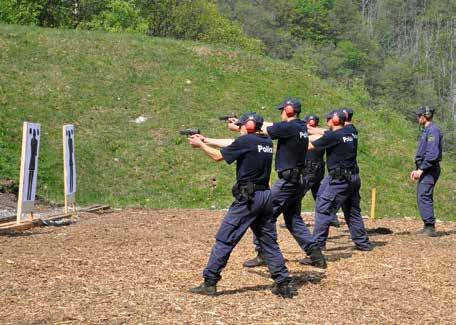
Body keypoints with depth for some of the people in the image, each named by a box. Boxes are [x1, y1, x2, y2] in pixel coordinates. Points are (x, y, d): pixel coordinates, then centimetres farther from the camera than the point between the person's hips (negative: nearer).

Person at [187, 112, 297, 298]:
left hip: (248, 198, -7)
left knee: (225, 240, -2)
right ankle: (284, 284, 8)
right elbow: (231, 143, 21)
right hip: (266, 197, 7)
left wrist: (200, 144, 16)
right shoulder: (267, 142, 13)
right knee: (269, 242, 12)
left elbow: (218, 156, 0)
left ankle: (209, 283, 0)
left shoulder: (246, 141, -9)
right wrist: (205, 140, 24)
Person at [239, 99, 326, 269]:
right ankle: (316, 254, 12)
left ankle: (263, 254, 1)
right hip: (299, 180, 9)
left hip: (288, 180, -9)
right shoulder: (301, 127, 10)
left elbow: (265, 130, -9)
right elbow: (272, 126, 16)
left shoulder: (288, 127, -16)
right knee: (294, 219, 16)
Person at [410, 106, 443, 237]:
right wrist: (417, 170, 20)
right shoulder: (426, 131, 19)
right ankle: (428, 226, 17)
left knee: (424, 197, -16)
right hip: (425, 170, 11)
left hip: (429, 170, -11)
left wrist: (421, 169, -22)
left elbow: (432, 154, -22)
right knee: (421, 197, 12)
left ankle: (430, 227, -19)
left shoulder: (433, 130, -13)